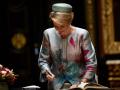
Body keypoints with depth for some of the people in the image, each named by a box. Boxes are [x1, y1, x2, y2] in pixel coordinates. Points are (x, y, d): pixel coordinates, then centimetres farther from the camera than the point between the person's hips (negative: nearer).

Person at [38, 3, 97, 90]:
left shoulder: (82, 34, -10)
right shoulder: (48, 34, -3)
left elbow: (91, 63, -8)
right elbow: (43, 60, 6)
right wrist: (47, 71, -13)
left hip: (80, 82, -2)